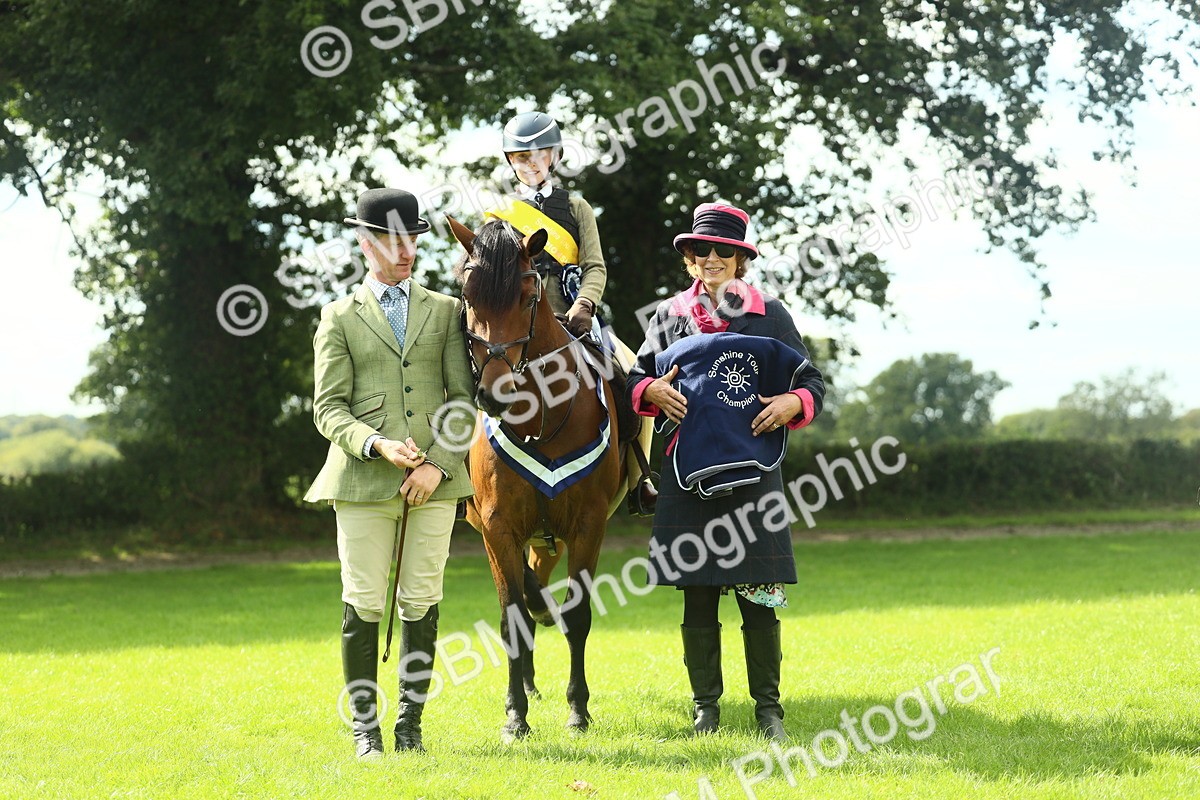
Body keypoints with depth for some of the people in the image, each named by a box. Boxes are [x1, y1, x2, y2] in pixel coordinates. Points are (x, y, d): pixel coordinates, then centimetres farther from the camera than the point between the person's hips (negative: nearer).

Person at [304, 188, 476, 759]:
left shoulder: (445, 311, 12)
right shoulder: (339, 318, 8)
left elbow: (463, 398, 7)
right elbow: (328, 409, 2)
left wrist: (439, 464, -7)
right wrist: (377, 445, -16)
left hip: (433, 479, 1)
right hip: (364, 478, -1)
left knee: (422, 603, 3)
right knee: (363, 604, 0)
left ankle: (411, 723, 12)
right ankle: (365, 727, 9)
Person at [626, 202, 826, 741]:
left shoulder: (769, 314, 7)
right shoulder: (669, 317, 10)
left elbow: (812, 382, 9)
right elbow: (636, 377, 16)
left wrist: (793, 402, -12)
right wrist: (652, 390, -6)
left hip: (753, 470, -1)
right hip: (689, 472, 1)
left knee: (759, 597, 0)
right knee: (697, 597, 5)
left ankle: (768, 706, 9)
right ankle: (705, 706, 13)